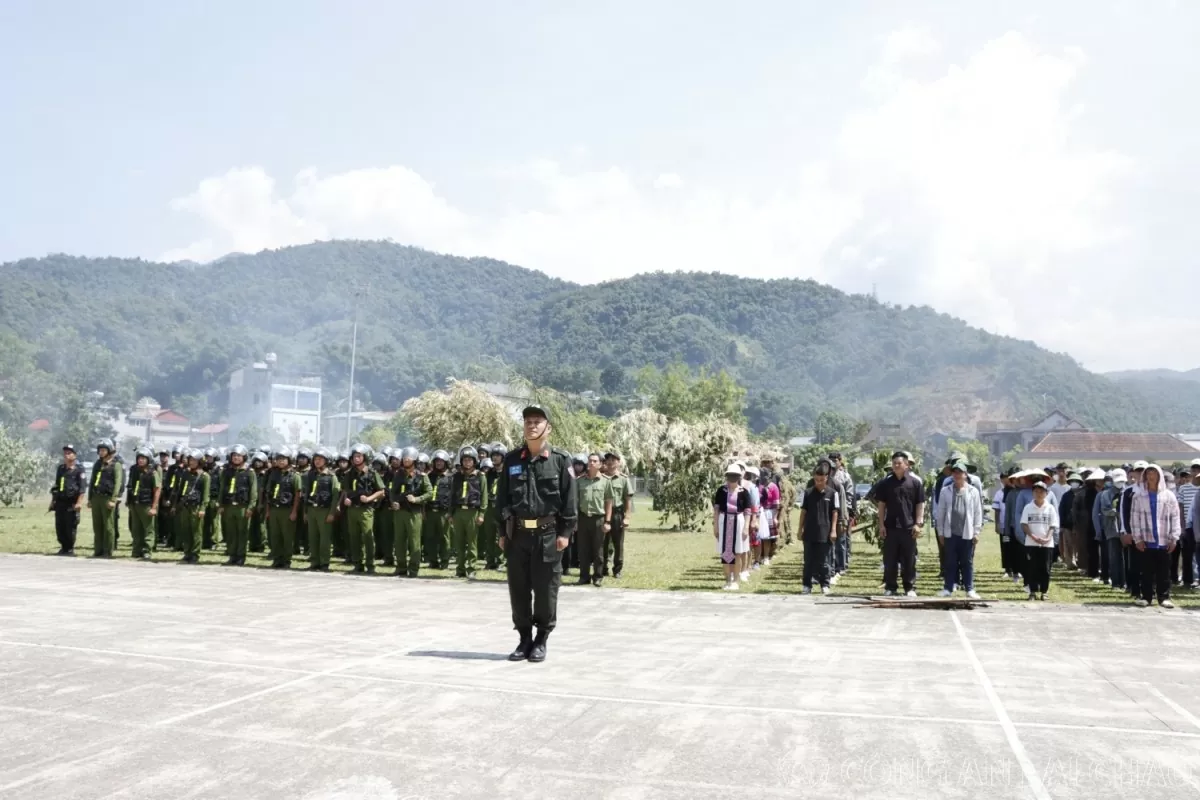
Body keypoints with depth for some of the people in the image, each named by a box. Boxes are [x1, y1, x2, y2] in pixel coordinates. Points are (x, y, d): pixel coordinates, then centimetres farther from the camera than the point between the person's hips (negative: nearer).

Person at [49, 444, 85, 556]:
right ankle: (64, 547, 19)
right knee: (59, 527, 7)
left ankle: (70, 549, 7)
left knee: (71, 527, -3)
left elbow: (82, 487, -11)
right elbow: (56, 486, 21)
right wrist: (52, 502, 19)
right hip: (60, 502, 6)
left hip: (71, 503, -6)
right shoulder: (60, 468, 15)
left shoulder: (79, 469, -5)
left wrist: (79, 503, -19)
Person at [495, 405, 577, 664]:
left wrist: (565, 532, -8)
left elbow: (569, 498, -3)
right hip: (517, 533, 3)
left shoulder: (560, 459, 0)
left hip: (548, 533, -3)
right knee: (518, 589, 7)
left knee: (546, 590, 3)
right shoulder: (512, 460, 8)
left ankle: (541, 640, 17)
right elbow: (502, 497, 10)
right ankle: (524, 638, 20)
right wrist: (502, 532, 5)